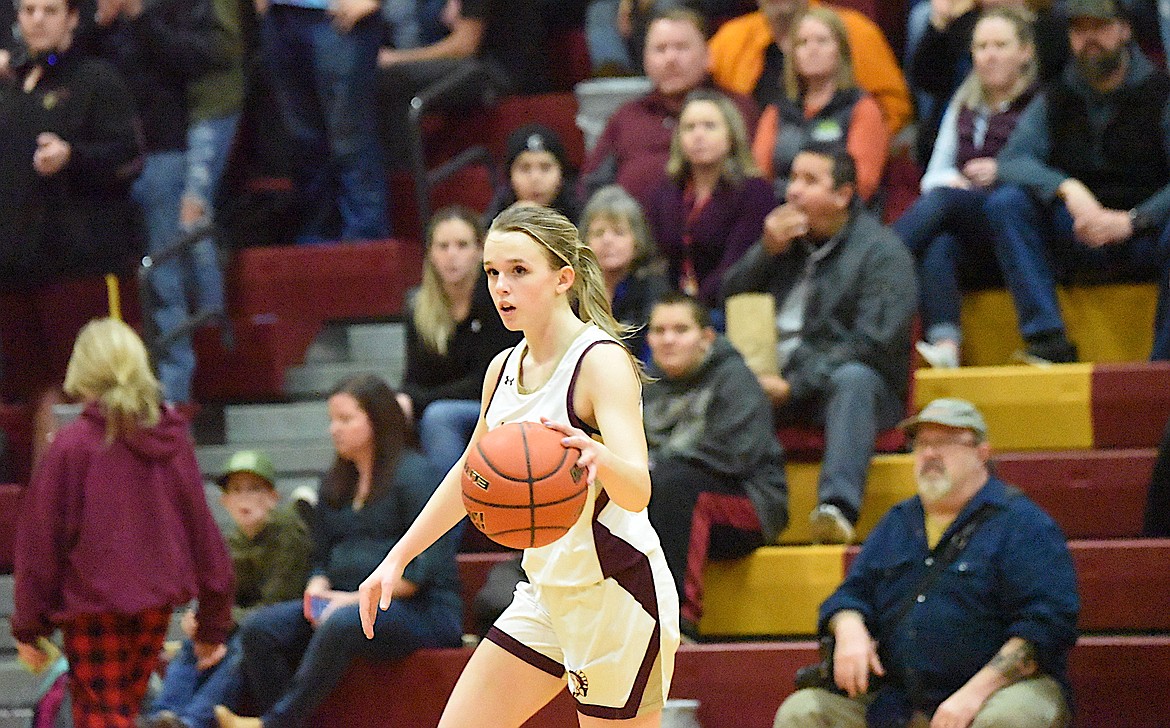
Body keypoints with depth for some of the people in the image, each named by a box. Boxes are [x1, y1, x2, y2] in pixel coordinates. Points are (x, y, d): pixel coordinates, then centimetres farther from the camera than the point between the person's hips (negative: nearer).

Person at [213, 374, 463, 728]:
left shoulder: (414, 474, -5)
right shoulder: (336, 484, 20)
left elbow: (424, 568, -13)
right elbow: (322, 557, 24)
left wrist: (360, 598, -18)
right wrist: (317, 591, 0)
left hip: (421, 610, -8)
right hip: (345, 605, 8)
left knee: (340, 626, -38)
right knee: (259, 629, -15)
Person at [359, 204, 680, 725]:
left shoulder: (601, 360, -16)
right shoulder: (504, 369, 7)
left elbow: (637, 491, -30)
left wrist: (597, 456, -51)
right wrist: (398, 558, 24)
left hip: (618, 597, -8)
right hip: (547, 594, 8)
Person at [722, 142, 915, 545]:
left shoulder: (881, 251, -4)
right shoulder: (787, 233, 15)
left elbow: (873, 343, -15)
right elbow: (729, 295, 11)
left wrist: (794, 385, -20)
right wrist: (766, 250, -7)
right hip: (782, 380, 5)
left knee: (852, 379, -39)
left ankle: (838, 508, -55)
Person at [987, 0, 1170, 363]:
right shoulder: (1056, 100, 7)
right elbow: (1012, 160, -8)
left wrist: (1131, 221, -28)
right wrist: (1067, 188, -27)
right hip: (1078, 234, 3)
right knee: (1005, 202, -22)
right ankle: (1049, 341, -30)